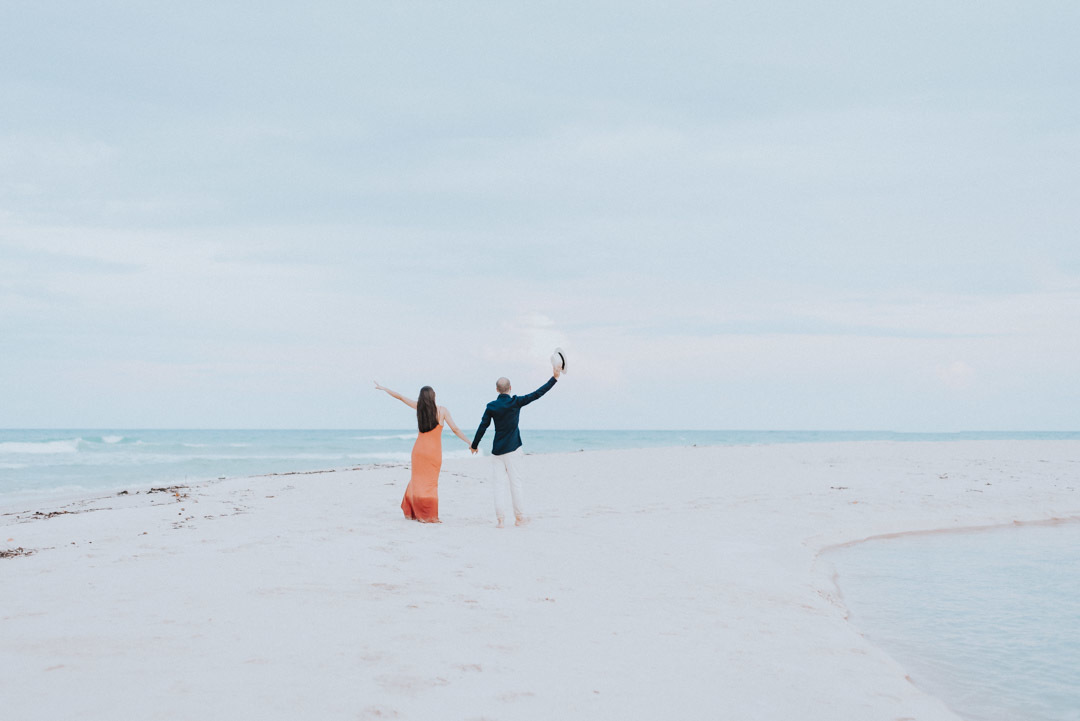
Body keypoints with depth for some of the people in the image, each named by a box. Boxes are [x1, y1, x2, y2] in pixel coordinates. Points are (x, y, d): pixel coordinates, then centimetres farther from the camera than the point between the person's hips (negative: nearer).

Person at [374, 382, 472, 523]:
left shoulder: (419, 407, -3)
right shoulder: (442, 411, -9)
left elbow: (400, 397, 8)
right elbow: (455, 429, -11)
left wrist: (383, 388, 21)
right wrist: (470, 443, -5)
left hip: (420, 449, 2)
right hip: (434, 451, -2)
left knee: (417, 480, 16)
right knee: (431, 483, 8)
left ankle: (410, 512, 16)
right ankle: (430, 516, 6)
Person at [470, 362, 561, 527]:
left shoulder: (491, 406, 0)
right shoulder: (516, 402, -6)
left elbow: (482, 427, 3)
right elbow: (537, 394, -6)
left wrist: (474, 445, 16)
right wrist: (554, 378, 0)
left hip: (497, 450, 2)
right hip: (512, 449, -2)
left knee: (499, 483, 2)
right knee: (515, 482, 3)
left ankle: (500, 517, -4)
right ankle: (519, 517, 8)